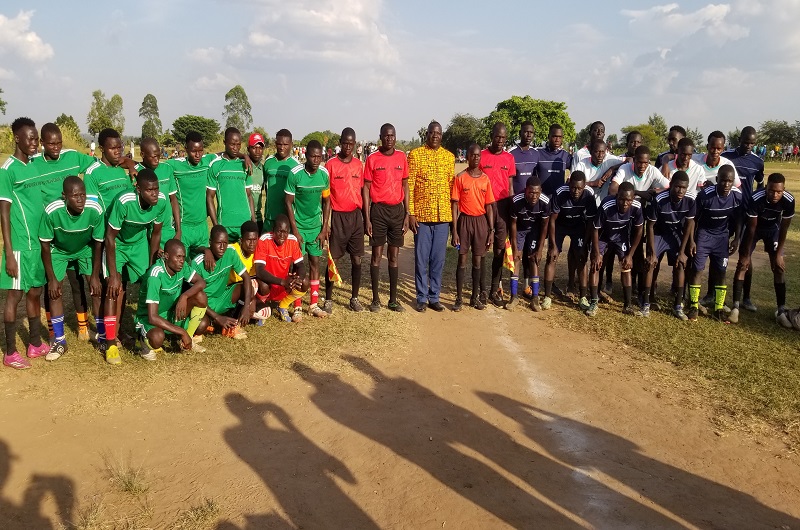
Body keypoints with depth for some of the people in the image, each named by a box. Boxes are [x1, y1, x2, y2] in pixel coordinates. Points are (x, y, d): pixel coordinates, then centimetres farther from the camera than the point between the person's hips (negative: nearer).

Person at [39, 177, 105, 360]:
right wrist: (52, 278, -17)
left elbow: (98, 243, -17)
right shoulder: (52, 211, -36)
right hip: (59, 251, 0)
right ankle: (59, 341, 6)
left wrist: (95, 276, -14)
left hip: (85, 250, 1)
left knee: (97, 288, -8)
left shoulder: (95, 210, -33)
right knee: (54, 291, -8)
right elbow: (45, 244, -20)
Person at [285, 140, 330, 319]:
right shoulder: (295, 174, -15)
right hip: (299, 225, -4)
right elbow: (288, 203, -10)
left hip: (316, 225, 4)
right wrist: (295, 231, -13)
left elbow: (326, 201, 5)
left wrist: (324, 229, 1)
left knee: (315, 262, 7)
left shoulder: (324, 173, -4)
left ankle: (314, 304, 16)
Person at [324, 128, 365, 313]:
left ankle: (354, 298, 18)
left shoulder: (359, 164, 8)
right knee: (333, 259, 1)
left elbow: (362, 192, 13)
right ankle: (328, 299, 10)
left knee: (357, 259, 6)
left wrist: (366, 217, 9)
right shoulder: (331, 164, -3)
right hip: (337, 216, -3)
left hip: (356, 216, 3)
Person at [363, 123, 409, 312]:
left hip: (397, 210, 3)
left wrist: (407, 214, 5)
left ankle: (393, 300, 14)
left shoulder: (402, 157, 6)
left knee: (394, 256, 7)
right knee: (377, 255, 2)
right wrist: (367, 218, -7)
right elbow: (366, 189, -2)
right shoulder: (372, 159, -3)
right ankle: (375, 299, 11)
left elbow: (405, 186, 10)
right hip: (378, 210, -3)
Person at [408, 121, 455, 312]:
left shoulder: (449, 157, 9)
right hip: (421, 215, -3)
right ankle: (422, 298, 15)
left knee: (438, 260, 8)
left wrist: (453, 214, 6)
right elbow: (409, 186, -4)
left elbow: (452, 186, 11)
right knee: (421, 259, 4)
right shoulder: (415, 154, -1)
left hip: (443, 216, 3)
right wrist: (410, 213, -10)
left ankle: (434, 297, 19)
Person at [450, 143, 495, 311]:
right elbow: (455, 205, -4)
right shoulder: (460, 178, -3)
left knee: (478, 260, 8)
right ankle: (459, 298, 8)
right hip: (464, 220, -2)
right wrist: (454, 230, -9)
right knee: (462, 260, 1)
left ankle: (475, 297, 19)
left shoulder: (486, 179, 5)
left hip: (481, 221, 2)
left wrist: (491, 230, 3)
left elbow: (489, 206, 7)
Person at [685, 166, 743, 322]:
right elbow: (694, 219, -12)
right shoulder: (705, 194, -23)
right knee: (696, 269, -5)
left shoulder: (738, 196, -14)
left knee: (721, 272, 3)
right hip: (703, 234, -3)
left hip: (722, 236, 3)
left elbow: (738, 219, 3)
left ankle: (719, 309, 13)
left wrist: (736, 239, 3)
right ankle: (694, 306, 9)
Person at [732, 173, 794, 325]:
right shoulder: (755, 199, -36)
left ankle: (781, 311, 4)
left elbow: (784, 229, -16)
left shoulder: (789, 201, -29)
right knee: (744, 264, -12)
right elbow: (751, 228, -24)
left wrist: (779, 253, -13)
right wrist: (747, 254, -19)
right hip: (754, 227, -2)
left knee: (779, 267, -4)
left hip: (773, 229, 2)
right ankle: (736, 307, -9)